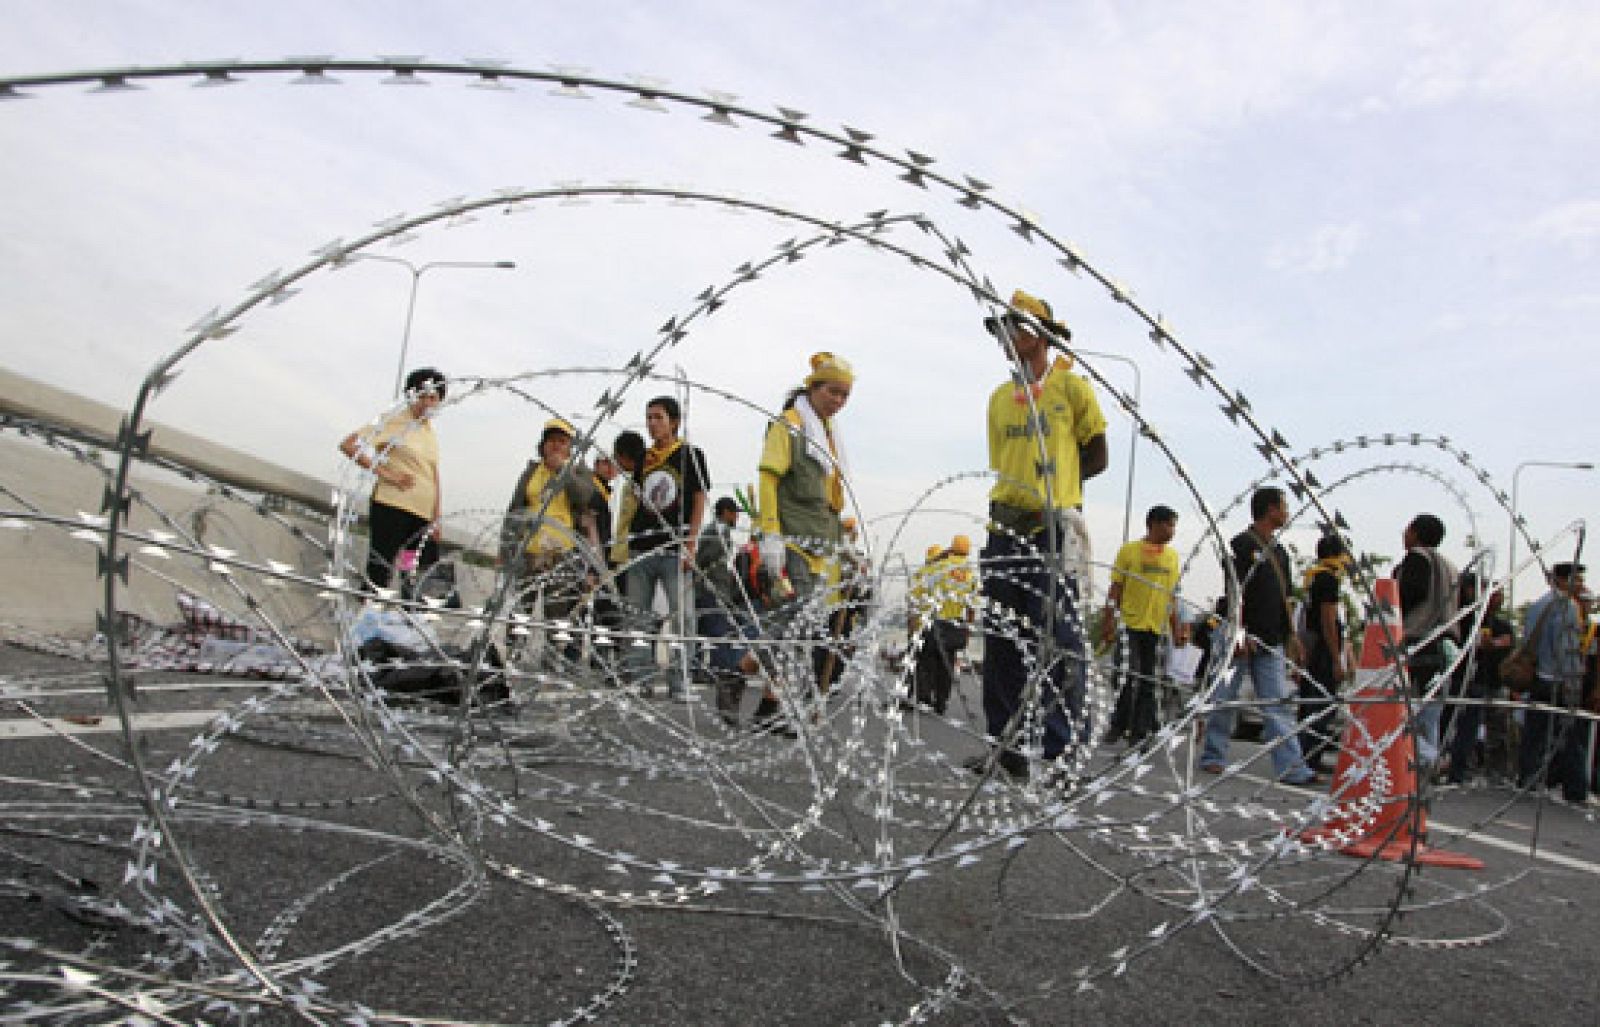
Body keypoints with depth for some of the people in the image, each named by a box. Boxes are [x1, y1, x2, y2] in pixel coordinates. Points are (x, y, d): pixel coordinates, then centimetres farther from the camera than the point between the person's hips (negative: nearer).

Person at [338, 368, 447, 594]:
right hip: (392, 507, -7)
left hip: (423, 515, 7)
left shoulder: (431, 433, 19)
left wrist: (436, 520, 11)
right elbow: (348, 445, -10)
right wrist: (385, 475, -14)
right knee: (378, 575, -5)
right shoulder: (393, 422, -1)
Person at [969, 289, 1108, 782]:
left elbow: (1097, 458, 6)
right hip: (1006, 531, 5)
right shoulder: (999, 397, 17)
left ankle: (1061, 751, -1)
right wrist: (1021, 489, 3)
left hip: (1054, 529, -5)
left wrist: (1046, 479, 2)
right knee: (1001, 642, 7)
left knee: (1060, 642, -7)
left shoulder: (1070, 386, 3)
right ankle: (1003, 743, 15)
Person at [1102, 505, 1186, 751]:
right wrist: (1109, 619, -8)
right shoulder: (1130, 550, -2)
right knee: (1127, 676, -7)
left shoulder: (1172, 555, 12)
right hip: (1130, 624, -4)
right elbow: (1116, 588, -2)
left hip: (1156, 628, 5)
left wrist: (1176, 628, 14)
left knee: (1147, 682, 6)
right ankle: (1118, 726, 8)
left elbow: (1170, 595, 17)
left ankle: (1139, 733, 13)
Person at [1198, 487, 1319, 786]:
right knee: (1224, 700, 3)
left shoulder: (1279, 551, 16)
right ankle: (1212, 757, 15)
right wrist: (1240, 634, -20)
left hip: (1270, 642, 7)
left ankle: (1291, 768, -2)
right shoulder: (1241, 545, -8)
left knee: (1278, 705, 1)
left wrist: (1288, 636, 17)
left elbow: (1283, 598, 21)